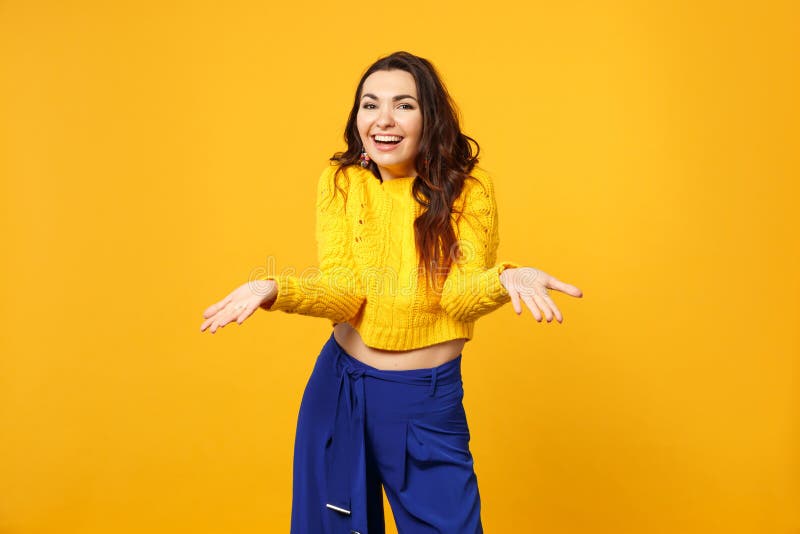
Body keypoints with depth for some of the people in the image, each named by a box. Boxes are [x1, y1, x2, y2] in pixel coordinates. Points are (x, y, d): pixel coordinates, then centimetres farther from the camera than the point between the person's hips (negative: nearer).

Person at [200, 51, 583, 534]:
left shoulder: (469, 188, -8)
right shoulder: (341, 181, -4)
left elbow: (459, 293, -15)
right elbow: (344, 292, -12)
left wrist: (505, 278, -36)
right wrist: (274, 289, -30)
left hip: (430, 402, -2)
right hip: (339, 389, 2)